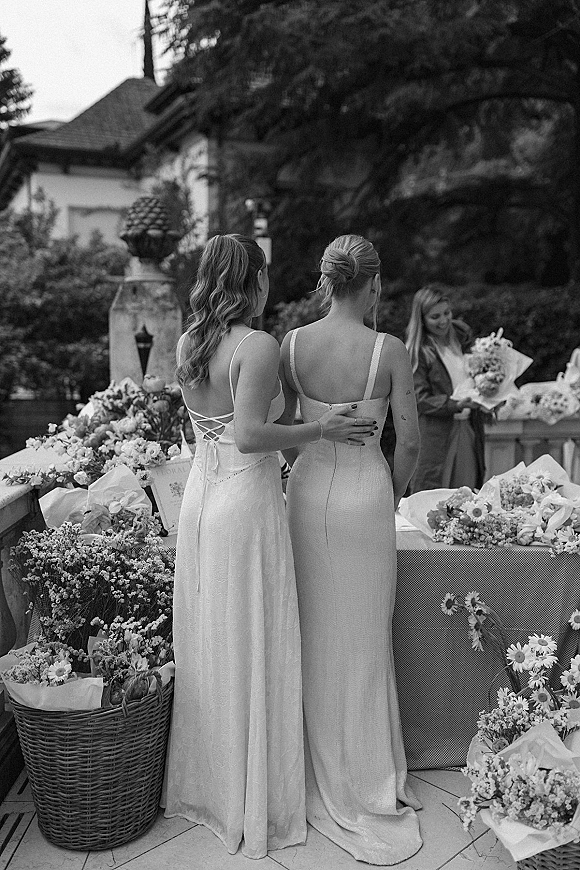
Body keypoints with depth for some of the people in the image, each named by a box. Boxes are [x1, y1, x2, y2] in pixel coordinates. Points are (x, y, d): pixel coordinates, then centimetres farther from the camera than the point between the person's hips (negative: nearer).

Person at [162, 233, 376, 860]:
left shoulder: (188, 343, 5)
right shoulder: (259, 347, -17)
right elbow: (250, 435, -26)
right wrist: (320, 429, -15)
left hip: (199, 496, 7)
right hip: (247, 502, -7)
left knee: (204, 643, 18)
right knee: (251, 651, 6)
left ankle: (200, 785, 36)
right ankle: (253, 805, 22)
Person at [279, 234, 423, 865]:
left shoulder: (292, 344, -4)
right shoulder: (388, 350, -13)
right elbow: (410, 440, -9)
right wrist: (393, 494, 8)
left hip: (306, 488, 3)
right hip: (364, 494, -3)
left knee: (313, 635, 17)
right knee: (362, 641, 11)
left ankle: (318, 773, 34)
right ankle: (366, 785, 27)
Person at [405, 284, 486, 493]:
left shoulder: (461, 336, 10)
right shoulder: (417, 352, -8)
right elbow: (420, 399, -12)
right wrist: (455, 405, -25)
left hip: (469, 431, 6)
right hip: (436, 435, -5)